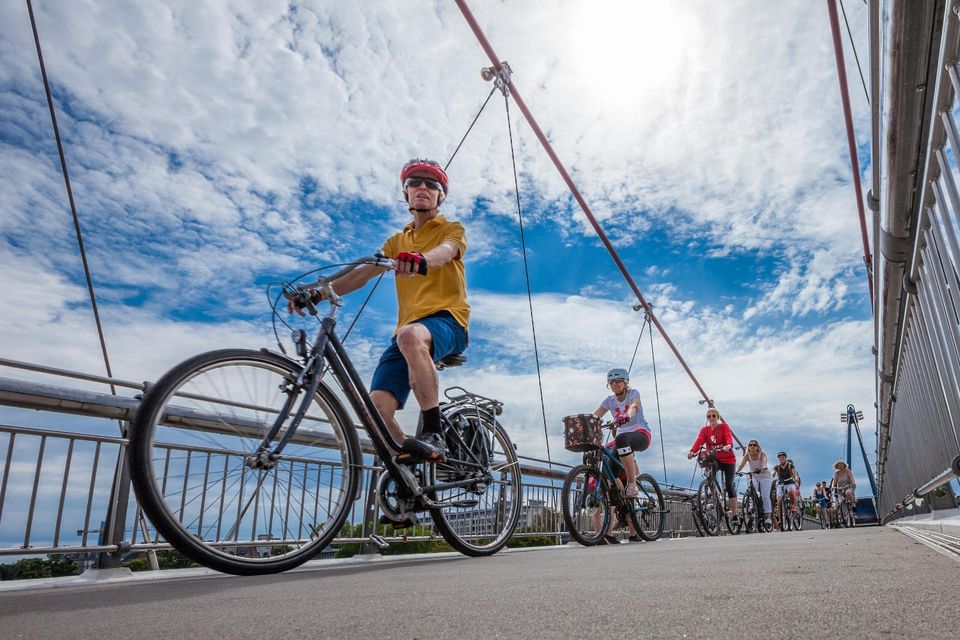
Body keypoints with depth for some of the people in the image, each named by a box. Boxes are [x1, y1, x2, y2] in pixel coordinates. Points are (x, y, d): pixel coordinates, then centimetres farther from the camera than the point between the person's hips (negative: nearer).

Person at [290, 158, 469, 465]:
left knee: (410, 336, -41)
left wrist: (421, 260, -38)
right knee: (377, 408, -17)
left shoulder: (452, 229, 12)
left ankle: (433, 435, -31)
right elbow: (363, 273, 13)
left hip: (447, 319, -4)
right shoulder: (397, 241, 26)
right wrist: (318, 293, -3)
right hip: (408, 328, 5)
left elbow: (445, 251, -13)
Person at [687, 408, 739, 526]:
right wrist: (692, 451, -39)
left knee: (729, 484, -8)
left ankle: (734, 515, -1)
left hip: (727, 459, -2)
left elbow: (729, 437, -25)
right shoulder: (704, 430, 0)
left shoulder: (724, 426, -6)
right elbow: (699, 441, -18)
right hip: (714, 459, 2)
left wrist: (729, 446, -49)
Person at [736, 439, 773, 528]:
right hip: (754, 476, 2)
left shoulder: (762, 454, -16)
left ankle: (768, 517, -8)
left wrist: (763, 468, -58)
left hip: (764, 477, -2)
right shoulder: (747, 455, -10)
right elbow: (741, 464, -24)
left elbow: (764, 462, -36)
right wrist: (736, 471, -44)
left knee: (765, 496, -12)